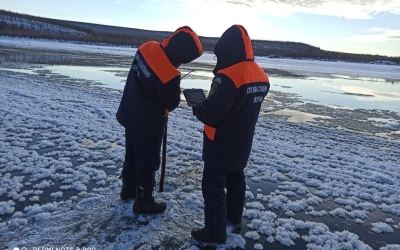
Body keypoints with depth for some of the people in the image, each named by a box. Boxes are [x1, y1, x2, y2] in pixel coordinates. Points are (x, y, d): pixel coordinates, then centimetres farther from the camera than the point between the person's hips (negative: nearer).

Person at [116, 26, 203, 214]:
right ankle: (144, 200, 26)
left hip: (130, 115, 8)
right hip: (148, 124, -8)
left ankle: (129, 188, 44)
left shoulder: (147, 48, -10)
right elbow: (172, 104, -14)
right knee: (148, 161, 10)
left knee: (132, 154, 24)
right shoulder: (169, 75, -33)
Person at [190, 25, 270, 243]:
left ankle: (215, 232, 17)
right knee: (236, 180, 23)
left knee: (213, 186, 5)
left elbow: (210, 114, -27)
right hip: (242, 144, 9)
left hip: (221, 145, -9)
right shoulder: (261, 77, 3)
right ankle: (234, 219, 40)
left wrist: (196, 105, -6)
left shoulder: (228, 77, -26)